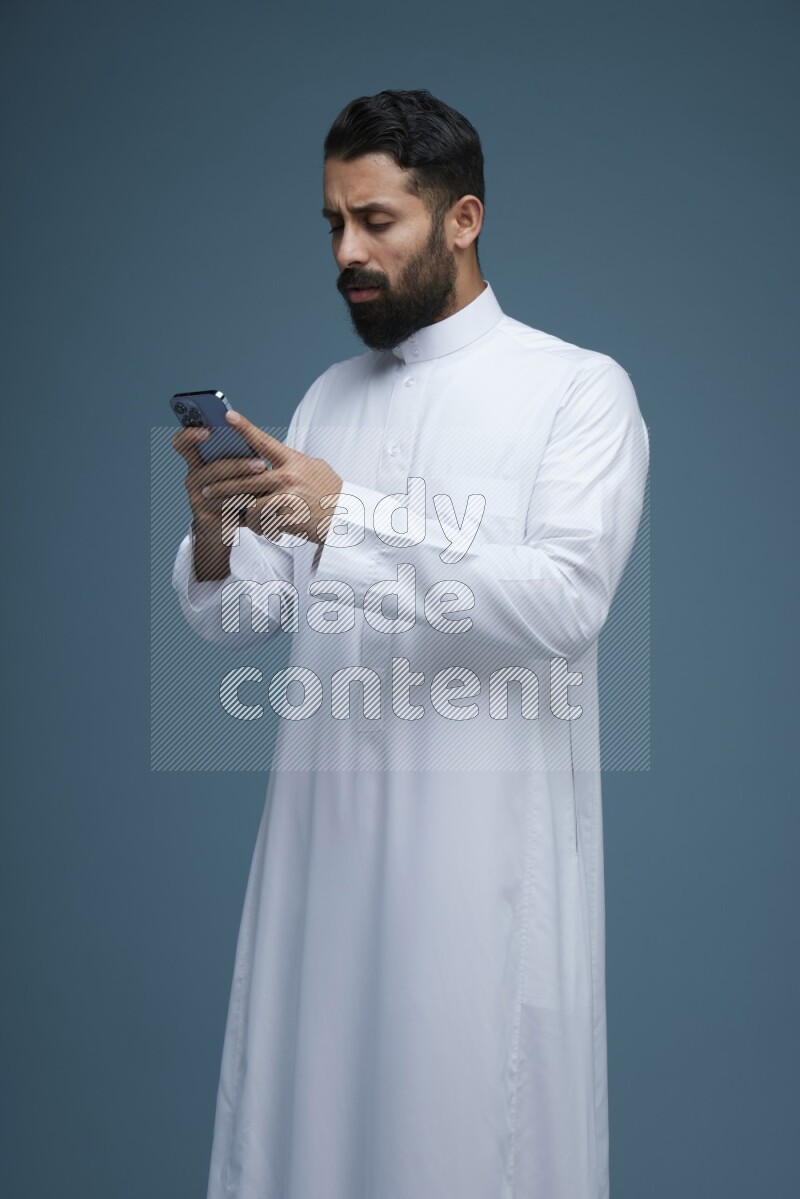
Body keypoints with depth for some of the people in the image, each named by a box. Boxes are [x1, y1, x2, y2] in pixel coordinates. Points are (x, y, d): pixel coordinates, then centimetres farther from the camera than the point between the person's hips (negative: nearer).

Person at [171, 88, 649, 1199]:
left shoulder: (579, 388, -3)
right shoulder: (328, 394, 13)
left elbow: (566, 603, -18)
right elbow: (243, 616, 9)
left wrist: (351, 517, -25)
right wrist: (213, 535, -13)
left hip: (486, 841, -5)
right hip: (326, 819, 5)